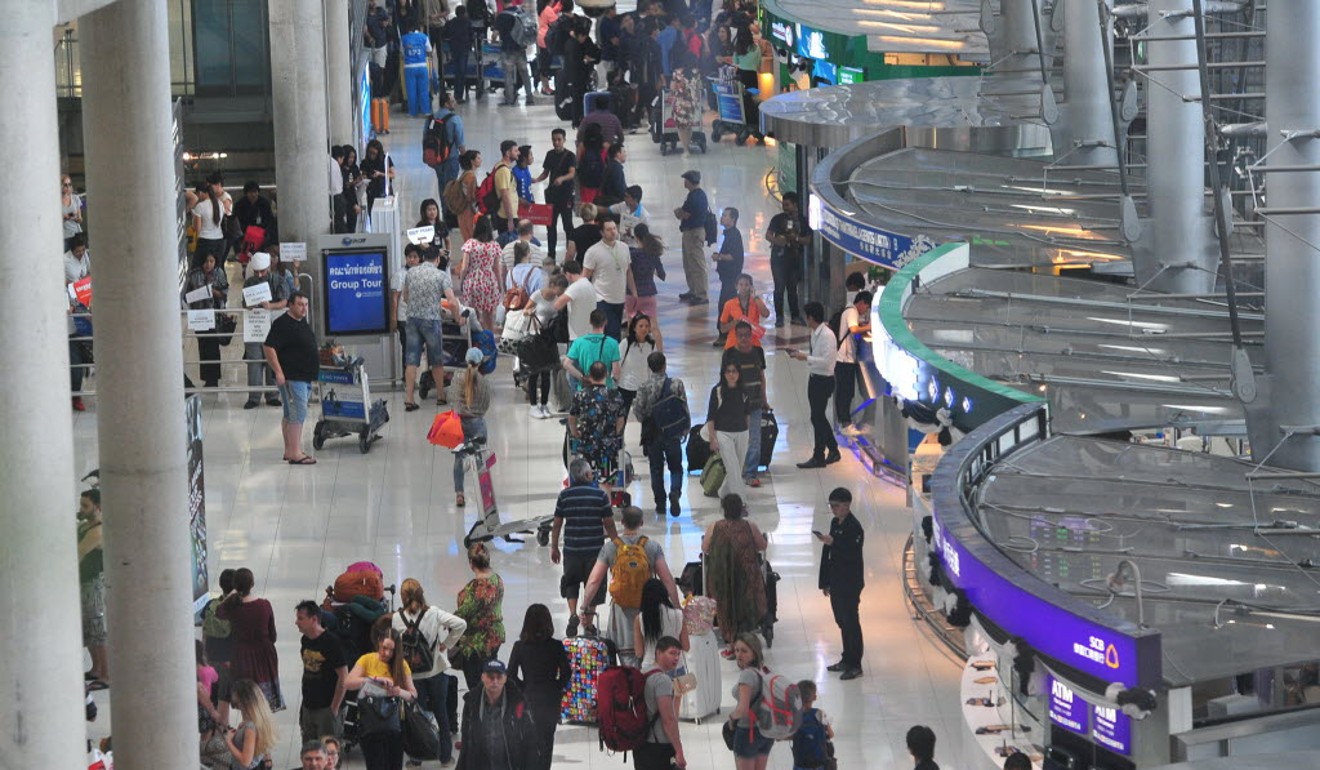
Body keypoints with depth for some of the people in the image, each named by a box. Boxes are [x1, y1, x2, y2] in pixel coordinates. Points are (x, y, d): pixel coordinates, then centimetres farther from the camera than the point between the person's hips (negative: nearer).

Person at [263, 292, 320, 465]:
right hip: (291, 378, -10)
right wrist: (278, 371, -24)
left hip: (305, 377, 10)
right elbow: (268, 347, -20)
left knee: (290, 415, 14)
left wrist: (314, 372, 26)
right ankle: (295, 453, -13)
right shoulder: (282, 324, -15)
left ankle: (290, 450, 20)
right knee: (298, 414, -12)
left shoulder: (303, 323, 15)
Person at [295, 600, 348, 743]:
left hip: (326, 708, -7)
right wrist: (303, 707, 15)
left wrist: (334, 709, -14)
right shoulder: (305, 640, 8)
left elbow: (343, 677, -14)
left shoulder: (330, 643, -14)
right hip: (308, 708, 7)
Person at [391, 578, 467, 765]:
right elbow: (461, 624, -16)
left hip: (412, 674, 0)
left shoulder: (396, 619, -11)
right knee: (441, 713, 14)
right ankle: (445, 755, 22)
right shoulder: (434, 613, -11)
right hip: (436, 671, 0)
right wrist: (447, 644, -5)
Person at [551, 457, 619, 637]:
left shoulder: (564, 496, -3)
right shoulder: (600, 494, -7)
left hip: (571, 549, 1)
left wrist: (554, 548, 13)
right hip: (595, 549, -1)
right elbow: (609, 525, -3)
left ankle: (573, 614, -3)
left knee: (571, 583, 17)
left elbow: (557, 525, 2)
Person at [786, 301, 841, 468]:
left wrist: (806, 357, -24)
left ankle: (818, 457, 9)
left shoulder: (827, 335, -21)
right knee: (819, 417, 18)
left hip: (824, 380, -10)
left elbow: (826, 360, -25)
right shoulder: (815, 333, 7)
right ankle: (833, 450, 30)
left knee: (817, 418, -1)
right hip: (815, 379, 10)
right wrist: (800, 353, 7)